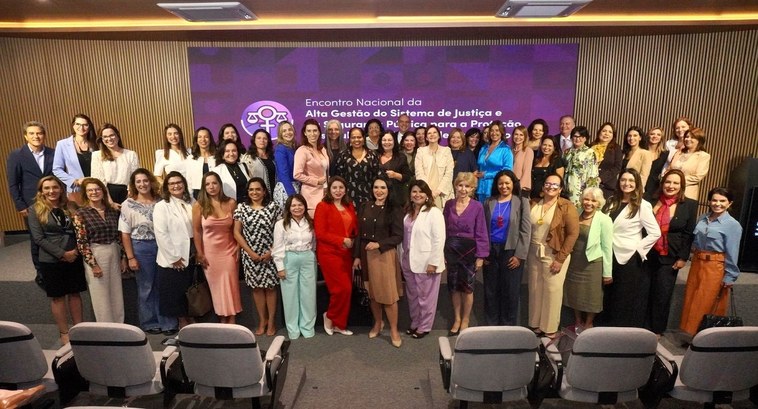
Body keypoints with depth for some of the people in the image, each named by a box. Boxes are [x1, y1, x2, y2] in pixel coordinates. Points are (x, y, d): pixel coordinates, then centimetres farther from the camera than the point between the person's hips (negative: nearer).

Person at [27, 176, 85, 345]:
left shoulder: (70, 206, 5)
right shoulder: (35, 210, -4)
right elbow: (38, 238, -10)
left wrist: (76, 250, -9)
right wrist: (62, 254, -15)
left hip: (75, 258, 3)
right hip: (50, 261, -2)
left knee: (75, 293, 11)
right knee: (57, 297, 8)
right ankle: (64, 333, 19)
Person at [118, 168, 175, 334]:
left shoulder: (161, 202, 3)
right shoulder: (128, 204, -2)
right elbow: (125, 233, -3)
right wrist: (130, 257, -7)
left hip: (163, 246, 2)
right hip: (142, 248, -2)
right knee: (146, 288, 10)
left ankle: (167, 323, 19)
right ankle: (149, 323, 24)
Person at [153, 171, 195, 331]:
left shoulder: (192, 202, 6)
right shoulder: (161, 206, -10)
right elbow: (161, 234, -16)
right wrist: (174, 257, -16)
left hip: (192, 255, 5)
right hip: (173, 258, -4)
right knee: (175, 290, 8)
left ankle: (189, 317, 33)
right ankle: (182, 321, 25)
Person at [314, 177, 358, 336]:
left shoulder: (349, 206, 12)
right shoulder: (323, 206, -7)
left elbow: (354, 227, 18)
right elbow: (320, 233, -13)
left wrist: (352, 240, -3)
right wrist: (342, 240, -17)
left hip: (346, 253, 7)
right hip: (329, 253, -6)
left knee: (346, 289, 8)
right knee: (343, 288, -9)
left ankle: (339, 324, 22)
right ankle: (330, 316, 16)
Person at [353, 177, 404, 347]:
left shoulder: (394, 210, -7)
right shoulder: (364, 207, 6)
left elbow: (398, 236, -9)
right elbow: (359, 233, 6)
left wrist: (379, 244, -20)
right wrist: (357, 256, 2)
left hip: (385, 254, -4)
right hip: (366, 254, 4)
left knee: (388, 293, -3)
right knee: (372, 292, 15)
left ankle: (394, 330, 11)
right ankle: (377, 323, 32)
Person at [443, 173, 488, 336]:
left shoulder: (477, 207, -9)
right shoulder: (449, 204, 0)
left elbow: (481, 233, -7)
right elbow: (444, 230, 4)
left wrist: (481, 256, -9)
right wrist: (442, 252, 2)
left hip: (469, 250, -3)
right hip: (451, 250, 3)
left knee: (467, 287, 10)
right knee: (454, 286, 12)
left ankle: (465, 321, 26)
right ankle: (457, 319, 29)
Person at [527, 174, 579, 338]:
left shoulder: (567, 207, -7)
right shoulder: (533, 204, 5)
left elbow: (573, 233, -11)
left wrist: (560, 258, -14)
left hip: (554, 255, -4)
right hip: (534, 253, 4)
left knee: (552, 291, 3)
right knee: (534, 290, 12)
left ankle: (549, 329, 18)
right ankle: (534, 325, 26)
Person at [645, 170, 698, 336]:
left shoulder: (689, 205, -1)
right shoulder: (653, 201, 2)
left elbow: (688, 234, -2)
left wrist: (683, 258, -6)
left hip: (670, 258, -1)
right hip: (649, 255, 1)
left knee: (662, 295, 5)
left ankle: (657, 330, 18)